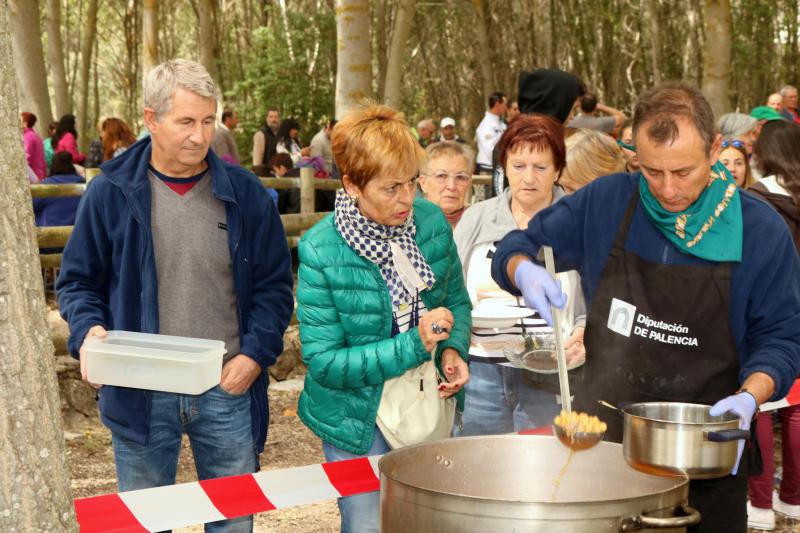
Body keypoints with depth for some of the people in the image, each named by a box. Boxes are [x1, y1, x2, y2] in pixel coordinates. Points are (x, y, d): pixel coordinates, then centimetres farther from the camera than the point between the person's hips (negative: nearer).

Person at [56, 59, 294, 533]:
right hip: (141, 393, -1)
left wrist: (256, 353, -8)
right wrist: (88, 330, -13)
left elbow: (274, 284, 5)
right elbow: (79, 281, 6)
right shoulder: (111, 192, -2)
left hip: (228, 391, 1)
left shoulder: (245, 193, 0)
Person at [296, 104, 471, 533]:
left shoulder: (430, 220, -6)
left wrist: (453, 349, -12)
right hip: (360, 419, -4)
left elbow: (456, 300, 9)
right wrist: (414, 345, -25)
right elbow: (323, 362, -19)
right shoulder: (320, 251, -19)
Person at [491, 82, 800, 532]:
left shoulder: (759, 228, -7)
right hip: (600, 439, 1)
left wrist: (750, 396, -21)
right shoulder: (606, 202, -4)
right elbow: (519, 247, 6)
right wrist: (524, 272, -18)